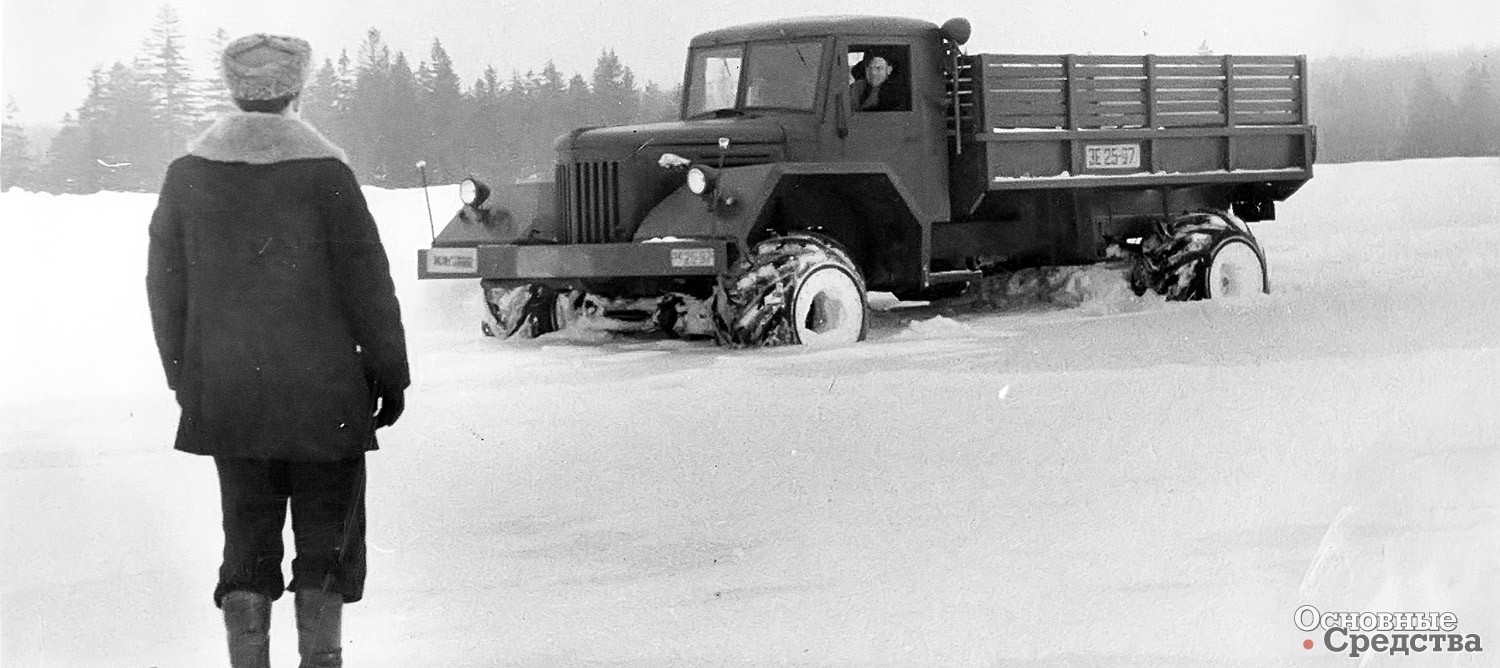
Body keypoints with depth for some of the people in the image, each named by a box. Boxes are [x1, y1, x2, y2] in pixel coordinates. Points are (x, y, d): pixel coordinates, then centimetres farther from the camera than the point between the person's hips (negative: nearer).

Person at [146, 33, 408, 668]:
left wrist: (184, 376, 18)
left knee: (246, 533, 11)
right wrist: (389, 372, 1)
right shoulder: (323, 170, -9)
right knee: (327, 533, 7)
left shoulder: (188, 172, 2)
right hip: (322, 392, -3)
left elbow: (166, 286, 8)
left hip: (225, 394, 3)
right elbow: (367, 281, -8)